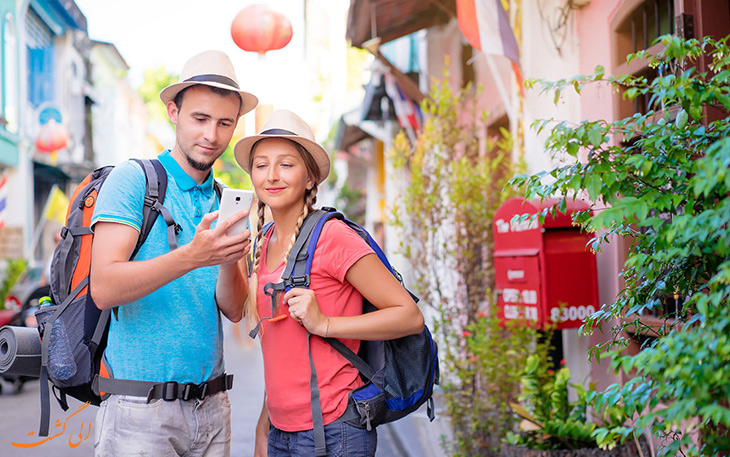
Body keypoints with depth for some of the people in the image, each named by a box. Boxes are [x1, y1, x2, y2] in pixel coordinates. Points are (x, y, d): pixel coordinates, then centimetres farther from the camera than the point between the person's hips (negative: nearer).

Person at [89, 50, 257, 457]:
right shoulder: (132, 180, -5)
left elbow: (234, 310, 4)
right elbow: (104, 289, -16)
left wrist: (229, 263, -17)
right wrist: (191, 257, -28)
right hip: (140, 408, -5)